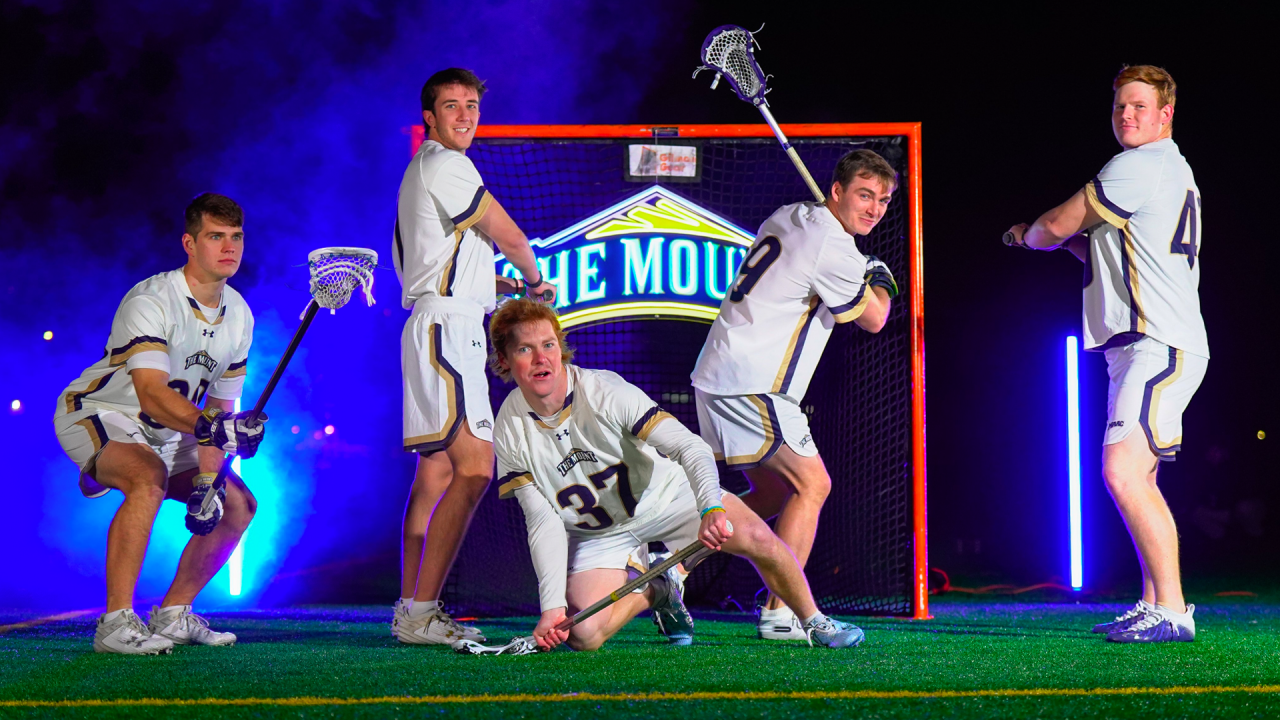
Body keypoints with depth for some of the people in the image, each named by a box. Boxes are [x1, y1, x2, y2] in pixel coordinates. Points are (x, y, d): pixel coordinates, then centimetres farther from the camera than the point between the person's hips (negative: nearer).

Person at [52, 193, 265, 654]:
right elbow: (151, 394, -39)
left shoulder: (239, 314, -1)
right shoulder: (150, 302, -26)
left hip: (164, 434, 8)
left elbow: (221, 406, 2)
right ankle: (116, 623, -35)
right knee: (149, 478, -36)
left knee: (238, 505, 3)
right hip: (96, 415, -8)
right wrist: (209, 425, -55)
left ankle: (173, 616, 13)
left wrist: (207, 478, -12)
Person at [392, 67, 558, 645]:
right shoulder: (445, 165, -8)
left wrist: (511, 287, 21)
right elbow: (510, 238, -4)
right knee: (474, 468, -19)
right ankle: (421, 614, -23)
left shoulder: (424, 170, 24)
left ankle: (411, 609, 11)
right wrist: (534, 279, 15)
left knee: (438, 469, 10)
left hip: (443, 327, 11)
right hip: (446, 324, -11)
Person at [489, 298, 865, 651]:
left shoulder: (605, 391, -27)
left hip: (666, 494, -1)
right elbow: (544, 522, -15)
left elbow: (690, 446, -32)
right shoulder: (510, 434, -19)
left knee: (757, 538, -23)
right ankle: (657, 592, 12)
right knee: (582, 634, -20)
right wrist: (552, 605, -24)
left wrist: (712, 508, -51)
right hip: (597, 533, 2)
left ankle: (814, 621, 6)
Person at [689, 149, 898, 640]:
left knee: (773, 492, 17)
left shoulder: (785, 217, 16)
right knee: (812, 485, -3)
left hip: (715, 375, 9)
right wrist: (880, 279, 19)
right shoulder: (833, 246, -13)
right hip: (752, 383, -9)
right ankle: (780, 612, -7)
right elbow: (873, 320, -1)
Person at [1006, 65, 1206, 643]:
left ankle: (1172, 610, -22)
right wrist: (1079, 241, 16)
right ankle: (1154, 606, 18)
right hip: (1141, 346, 11)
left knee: (1123, 470, -20)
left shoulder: (1141, 166, -10)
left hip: (1159, 346, -11)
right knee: (1134, 477, 14)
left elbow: (1057, 225, -5)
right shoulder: (1173, 172, 24)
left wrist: (1031, 235, 17)